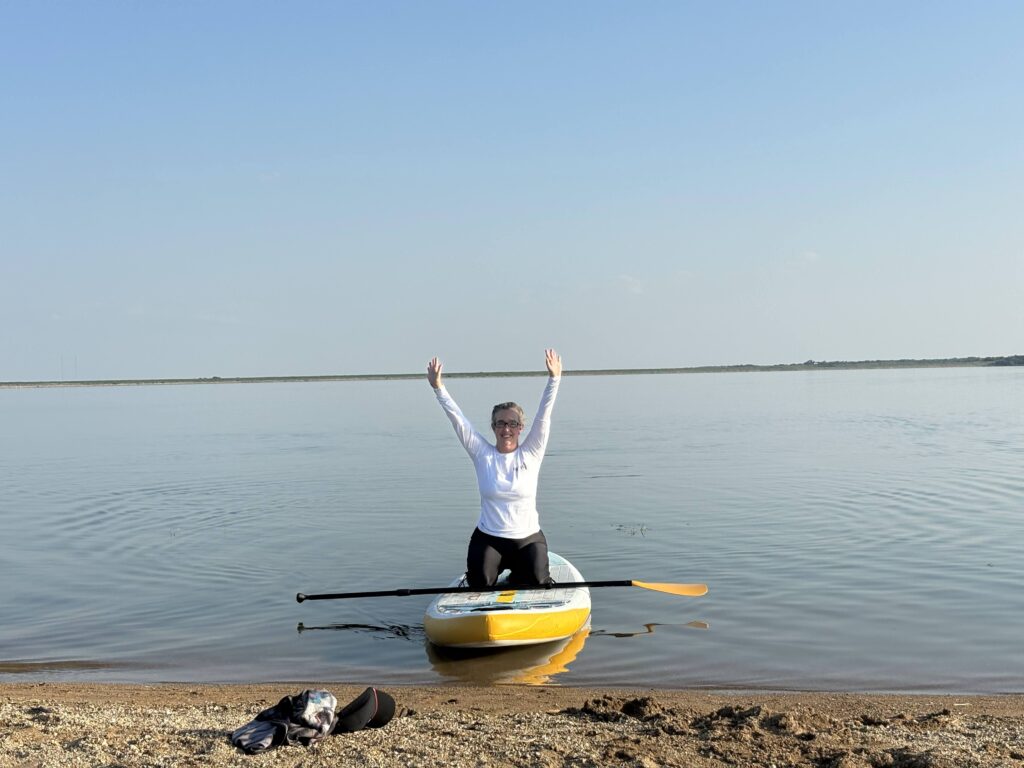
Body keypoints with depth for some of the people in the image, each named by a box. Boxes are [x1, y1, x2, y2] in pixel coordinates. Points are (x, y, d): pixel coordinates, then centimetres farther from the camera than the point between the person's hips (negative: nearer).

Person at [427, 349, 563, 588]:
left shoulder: (531, 454, -2)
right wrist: (438, 388, -13)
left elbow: (543, 417, -10)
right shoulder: (482, 454, -1)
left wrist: (554, 379, -20)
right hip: (488, 538, 0)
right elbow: (458, 420, -6)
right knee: (480, 586, -14)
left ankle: (518, 572, 24)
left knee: (537, 586, -12)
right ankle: (498, 567, 23)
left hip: (528, 538, 0)